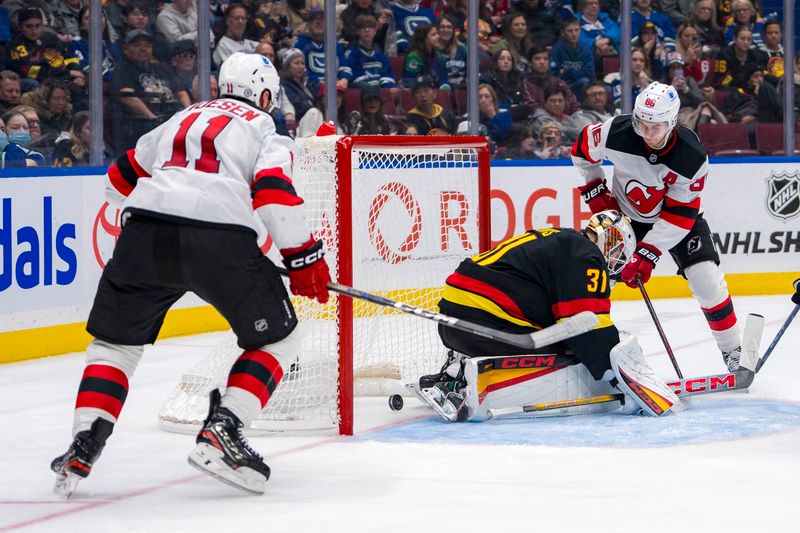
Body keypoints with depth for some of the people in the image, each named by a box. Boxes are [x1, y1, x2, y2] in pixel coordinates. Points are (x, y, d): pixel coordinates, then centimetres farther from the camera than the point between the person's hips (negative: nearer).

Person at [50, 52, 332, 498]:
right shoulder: (264, 128, 15)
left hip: (145, 233, 4)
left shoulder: (183, 119, 29)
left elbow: (122, 177, 36)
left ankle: (84, 444, 5)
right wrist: (305, 258, 2)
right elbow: (274, 191, -3)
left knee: (115, 340, 21)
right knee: (277, 339, 14)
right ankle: (222, 433, -2)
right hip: (221, 238, -4)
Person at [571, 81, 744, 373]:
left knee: (707, 280, -14)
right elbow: (582, 148, -5)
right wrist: (595, 192, -5)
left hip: (677, 217, -2)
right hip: (623, 214, 2)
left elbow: (679, 215, -25)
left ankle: (733, 351, 1)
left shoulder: (692, 157, -30)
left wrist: (649, 252, -30)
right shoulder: (616, 133, -28)